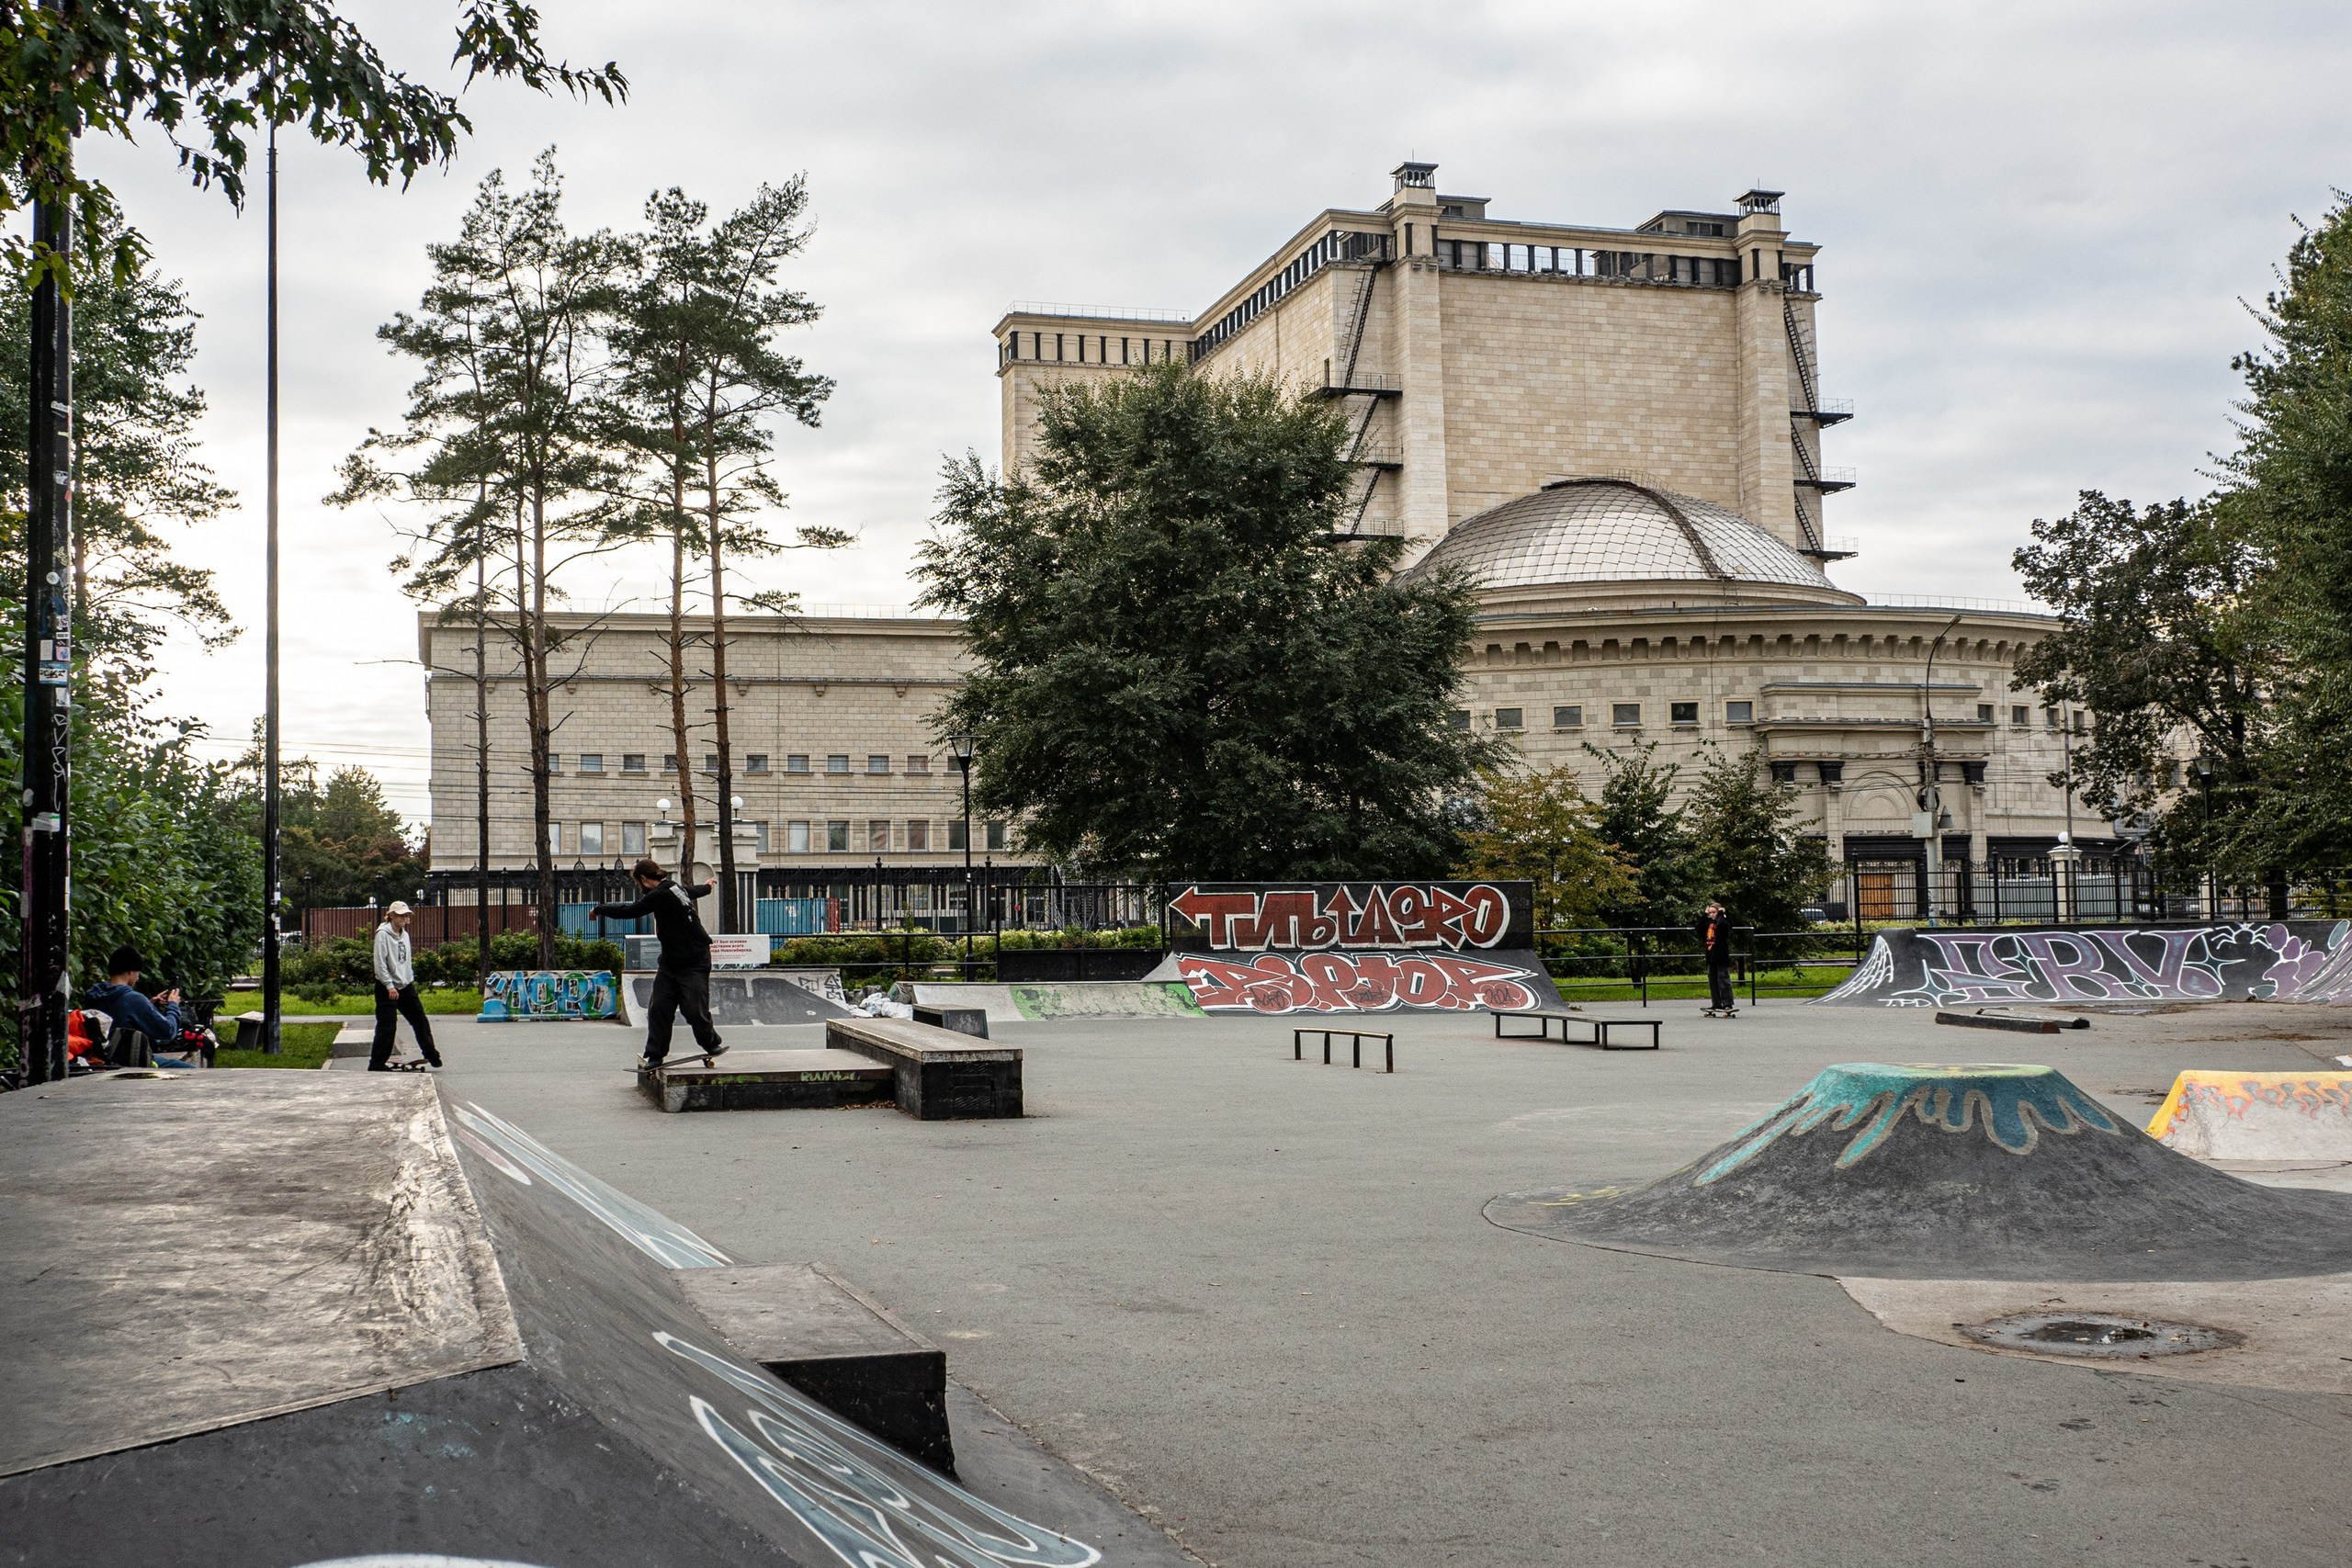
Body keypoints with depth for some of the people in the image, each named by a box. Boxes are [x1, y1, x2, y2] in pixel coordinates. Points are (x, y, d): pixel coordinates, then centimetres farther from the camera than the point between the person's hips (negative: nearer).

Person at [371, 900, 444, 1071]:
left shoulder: (404, 934, 13)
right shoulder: (383, 934, -11)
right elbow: (380, 963, -16)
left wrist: (411, 980, 14)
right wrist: (389, 986, -21)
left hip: (406, 986, 7)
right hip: (387, 988, -7)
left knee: (420, 1019, 9)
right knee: (387, 1026, -6)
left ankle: (431, 1055, 20)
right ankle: (377, 1063, 2)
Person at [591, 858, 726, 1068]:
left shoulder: (661, 895, -20)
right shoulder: (676, 887, 9)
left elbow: (630, 911, -18)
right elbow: (696, 890, 30)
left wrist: (599, 909, -3)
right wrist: (707, 886, 56)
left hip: (694, 963, -9)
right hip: (670, 962, 9)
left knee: (694, 1009, -7)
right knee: (658, 1007, 2)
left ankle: (712, 1044, 17)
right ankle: (655, 1055, 7)